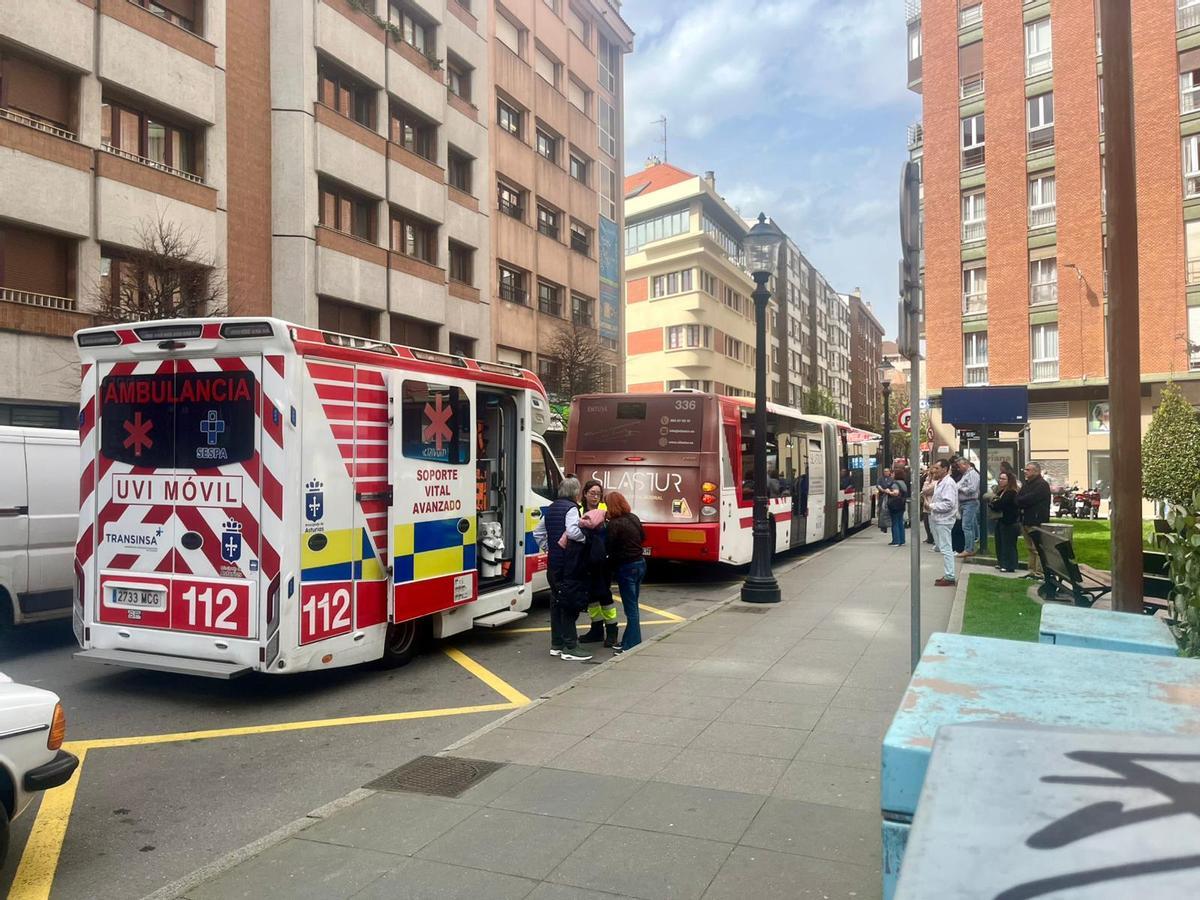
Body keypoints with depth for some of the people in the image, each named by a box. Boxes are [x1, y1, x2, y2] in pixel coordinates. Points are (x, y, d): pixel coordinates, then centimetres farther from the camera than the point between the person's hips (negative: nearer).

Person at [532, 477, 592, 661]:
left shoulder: (551, 508, 16)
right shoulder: (571, 508, -12)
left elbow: (538, 532, 21)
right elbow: (572, 531, -28)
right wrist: (586, 537, -13)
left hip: (554, 564, 9)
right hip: (569, 565, -9)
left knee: (557, 602, 14)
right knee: (570, 604, -4)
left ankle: (556, 644, 21)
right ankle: (570, 647, -1)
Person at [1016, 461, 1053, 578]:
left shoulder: (1042, 485, -10)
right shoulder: (1026, 483, 18)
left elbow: (1028, 499, -20)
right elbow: (1018, 498, 12)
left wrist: (1020, 501, -2)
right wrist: (1021, 505, -9)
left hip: (1037, 522, -9)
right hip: (1026, 521, 9)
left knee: (1037, 549, -8)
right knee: (1030, 549, 13)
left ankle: (1039, 573, -7)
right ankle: (1032, 572, 19)